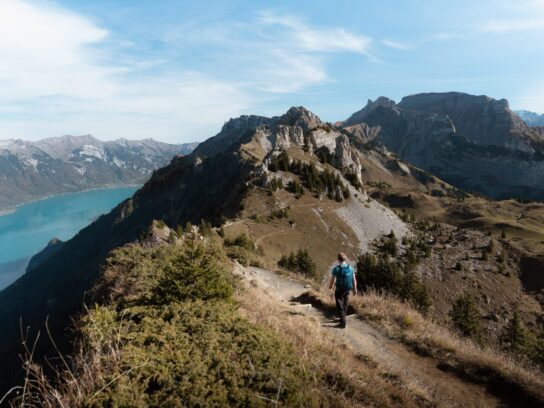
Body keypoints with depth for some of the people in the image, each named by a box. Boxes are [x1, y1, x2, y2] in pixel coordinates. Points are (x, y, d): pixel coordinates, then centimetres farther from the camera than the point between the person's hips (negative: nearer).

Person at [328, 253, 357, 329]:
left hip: (339, 290, -4)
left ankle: (343, 323, 4)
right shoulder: (350, 267, -6)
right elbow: (354, 279, 0)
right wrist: (355, 289, 12)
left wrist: (330, 286, 11)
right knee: (345, 304, 22)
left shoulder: (336, 269, -17)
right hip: (348, 289, 4)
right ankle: (343, 318, 37)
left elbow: (332, 280, -9)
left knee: (340, 306, 6)